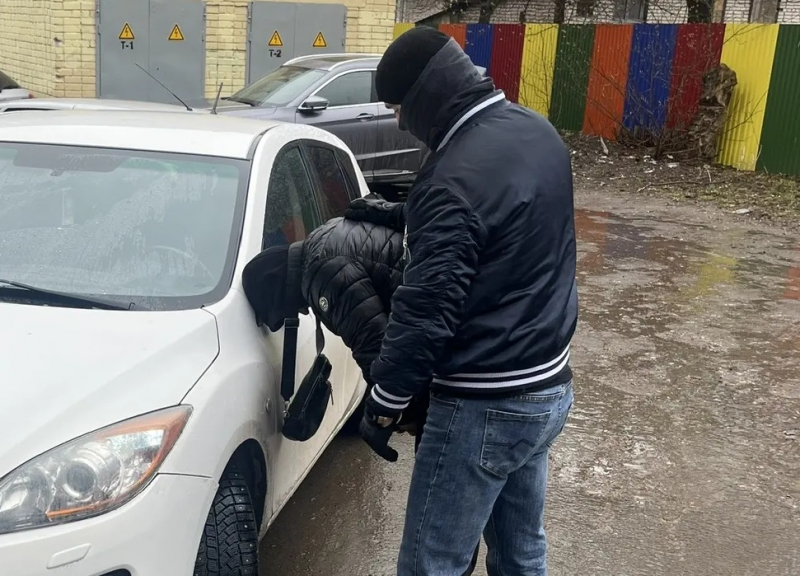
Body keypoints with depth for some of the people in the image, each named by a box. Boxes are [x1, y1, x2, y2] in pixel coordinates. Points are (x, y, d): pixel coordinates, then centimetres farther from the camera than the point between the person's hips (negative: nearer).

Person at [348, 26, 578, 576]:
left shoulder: (456, 178, -24)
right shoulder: (538, 132, 4)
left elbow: (426, 313, -23)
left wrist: (382, 406, -10)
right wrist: (399, 216, 18)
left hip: (486, 407, -9)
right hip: (549, 387, 9)